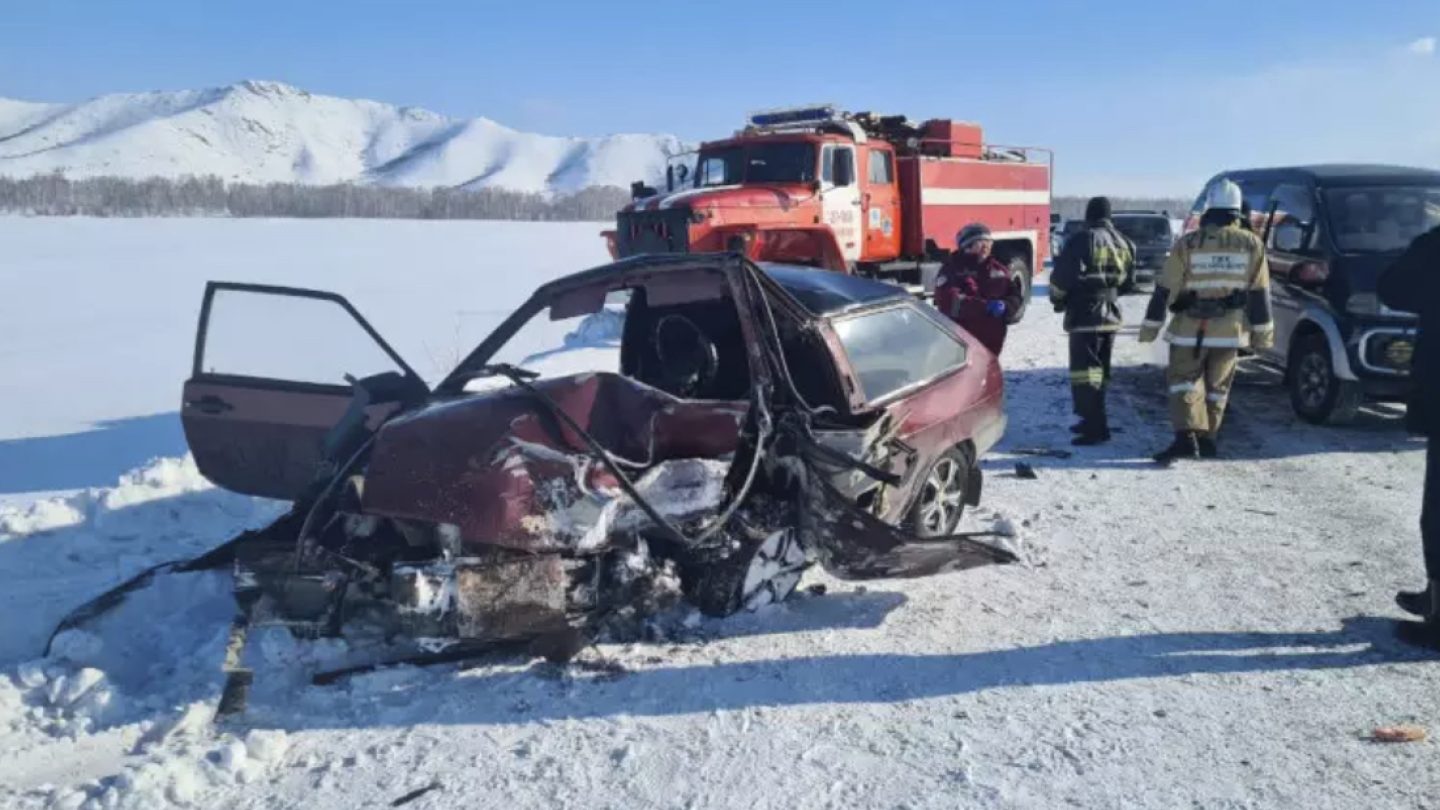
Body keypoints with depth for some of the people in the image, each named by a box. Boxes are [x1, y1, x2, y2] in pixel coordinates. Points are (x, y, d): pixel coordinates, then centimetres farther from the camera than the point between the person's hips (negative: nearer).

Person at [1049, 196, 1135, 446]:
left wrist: (1058, 299, 6)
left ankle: (1096, 427, -12)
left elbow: (1061, 277, -13)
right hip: (1111, 315, 8)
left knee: (1085, 371, -7)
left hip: (1085, 315, -8)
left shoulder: (1082, 241, -13)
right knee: (1100, 370, 17)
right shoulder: (1124, 244, 10)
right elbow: (1128, 283, 16)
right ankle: (1092, 420, 27)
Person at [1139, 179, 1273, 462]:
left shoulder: (1188, 244, -7)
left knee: (1183, 380, 5)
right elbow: (1260, 294, 3)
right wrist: (1263, 333, 9)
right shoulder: (1253, 245, 0)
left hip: (1190, 329, -2)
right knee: (1217, 385, 15)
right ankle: (1207, 439, 20)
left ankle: (1186, 437, -11)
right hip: (1230, 331, 2)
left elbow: (1165, 290, -7)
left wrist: (1150, 326, -1)